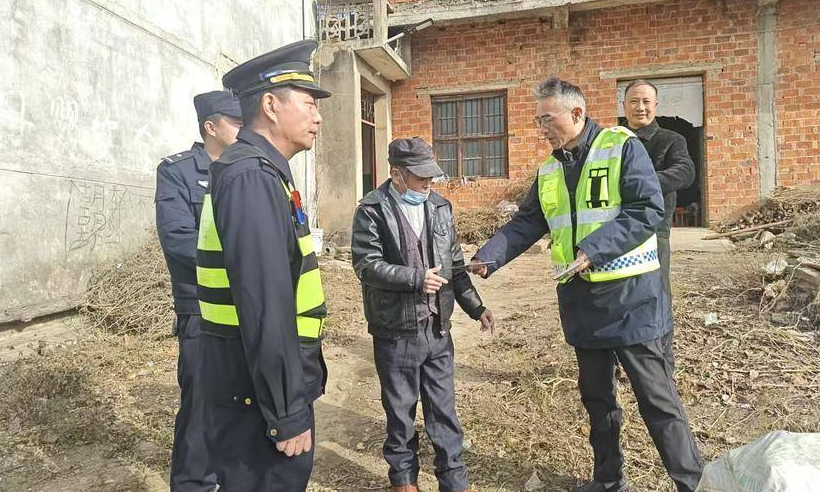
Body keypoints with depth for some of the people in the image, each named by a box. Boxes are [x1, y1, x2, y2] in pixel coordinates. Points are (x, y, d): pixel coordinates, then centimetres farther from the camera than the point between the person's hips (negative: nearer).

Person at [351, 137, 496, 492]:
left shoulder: (440, 206, 7)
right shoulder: (372, 210, -8)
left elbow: (455, 265, 12)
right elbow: (367, 265, -15)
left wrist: (475, 307, 8)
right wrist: (416, 278, -19)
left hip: (437, 328, 4)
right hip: (396, 331, -3)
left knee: (444, 409, 13)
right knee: (400, 409, 13)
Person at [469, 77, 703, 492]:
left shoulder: (622, 147, -9)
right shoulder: (548, 171, 10)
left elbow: (649, 209, -17)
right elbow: (525, 224, 11)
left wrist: (593, 250, -24)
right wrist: (489, 256, -4)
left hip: (630, 295, -6)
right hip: (580, 300, 6)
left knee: (657, 399, 2)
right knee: (596, 396, 17)